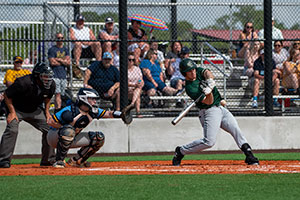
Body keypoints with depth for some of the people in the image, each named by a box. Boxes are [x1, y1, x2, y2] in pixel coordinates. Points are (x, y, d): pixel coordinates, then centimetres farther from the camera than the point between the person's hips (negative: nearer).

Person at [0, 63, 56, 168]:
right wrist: (12, 112, -21)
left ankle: (48, 160, 12)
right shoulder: (24, 83, -33)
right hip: (17, 109, -5)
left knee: (49, 129, -2)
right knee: (12, 129, -26)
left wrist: (47, 111, 1)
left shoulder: (51, 85, -15)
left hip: (34, 111, 5)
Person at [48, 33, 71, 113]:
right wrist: (64, 62, 0)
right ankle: (58, 109, -21)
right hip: (55, 75, -5)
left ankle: (56, 110, 5)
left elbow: (68, 63, 6)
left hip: (63, 75, 5)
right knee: (57, 93, -15)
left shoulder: (65, 50, 17)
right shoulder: (52, 49, 1)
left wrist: (59, 60, -6)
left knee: (62, 94, 2)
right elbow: (52, 62, -10)